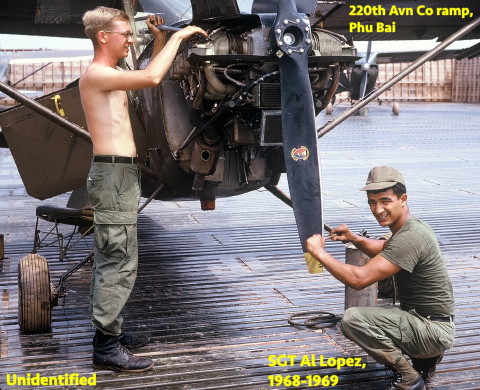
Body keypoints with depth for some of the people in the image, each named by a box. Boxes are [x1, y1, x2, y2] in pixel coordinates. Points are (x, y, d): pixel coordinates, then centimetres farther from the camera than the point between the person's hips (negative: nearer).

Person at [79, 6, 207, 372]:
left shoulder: (112, 76, 17)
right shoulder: (96, 74, -13)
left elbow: (149, 78, 31)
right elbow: (151, 78, -26)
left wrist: (161, 40, 18)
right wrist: (178, 36, -15)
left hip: (121, 173, 11)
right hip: (114, 174, -11)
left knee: (112, 259, 14)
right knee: (119, 263, -9)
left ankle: (109, 331, 23)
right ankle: (106, 346, -4)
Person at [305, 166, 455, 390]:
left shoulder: (410, 238, -26)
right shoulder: (412, 226, 5)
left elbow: (358, 279, -32)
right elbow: (384, 250, 25)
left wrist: (319, 252, -19)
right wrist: (353, 239, 5)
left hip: (433, 330, -10)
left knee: (353, 319, -22)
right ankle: (425, 359, 17)